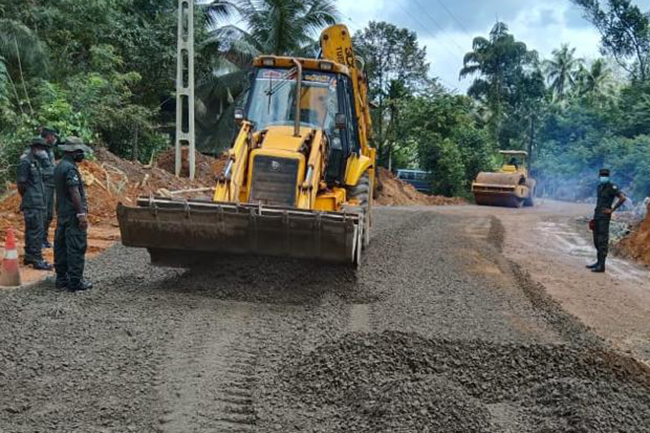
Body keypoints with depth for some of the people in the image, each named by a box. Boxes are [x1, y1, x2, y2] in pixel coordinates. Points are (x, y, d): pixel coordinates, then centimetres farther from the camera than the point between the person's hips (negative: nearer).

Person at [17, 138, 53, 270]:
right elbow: (21, 184, -14)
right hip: (32, 204, -10)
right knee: (37, 231, -10)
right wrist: (27, 197, -4)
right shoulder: (26, 162, -13)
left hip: (37, 203, 10)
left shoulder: (36, 162, 15)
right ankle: (37, 260, -8)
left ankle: (29, 257, 24)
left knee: (31, 230, 15)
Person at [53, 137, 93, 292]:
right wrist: (81, 213, -23)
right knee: (76, 248, -6)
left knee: (61, 246, 12)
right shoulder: (70, 168, -16)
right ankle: (75, 282, -4)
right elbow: (74, 192, -23)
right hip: (73, 215, -10)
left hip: (62, 214, 10)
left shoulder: (59, 166, 14)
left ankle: (62, 278, 19)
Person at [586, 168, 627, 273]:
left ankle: (601, 266, -9)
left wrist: (612, 210, -17)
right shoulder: (600, 187, 16)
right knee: (596, 240, 14)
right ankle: (599, 262, 25)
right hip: (597, 216, 9)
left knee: (603, 241, -9)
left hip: (604, 217, -9)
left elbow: (623, 198, -21)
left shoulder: (612, 187, -9)